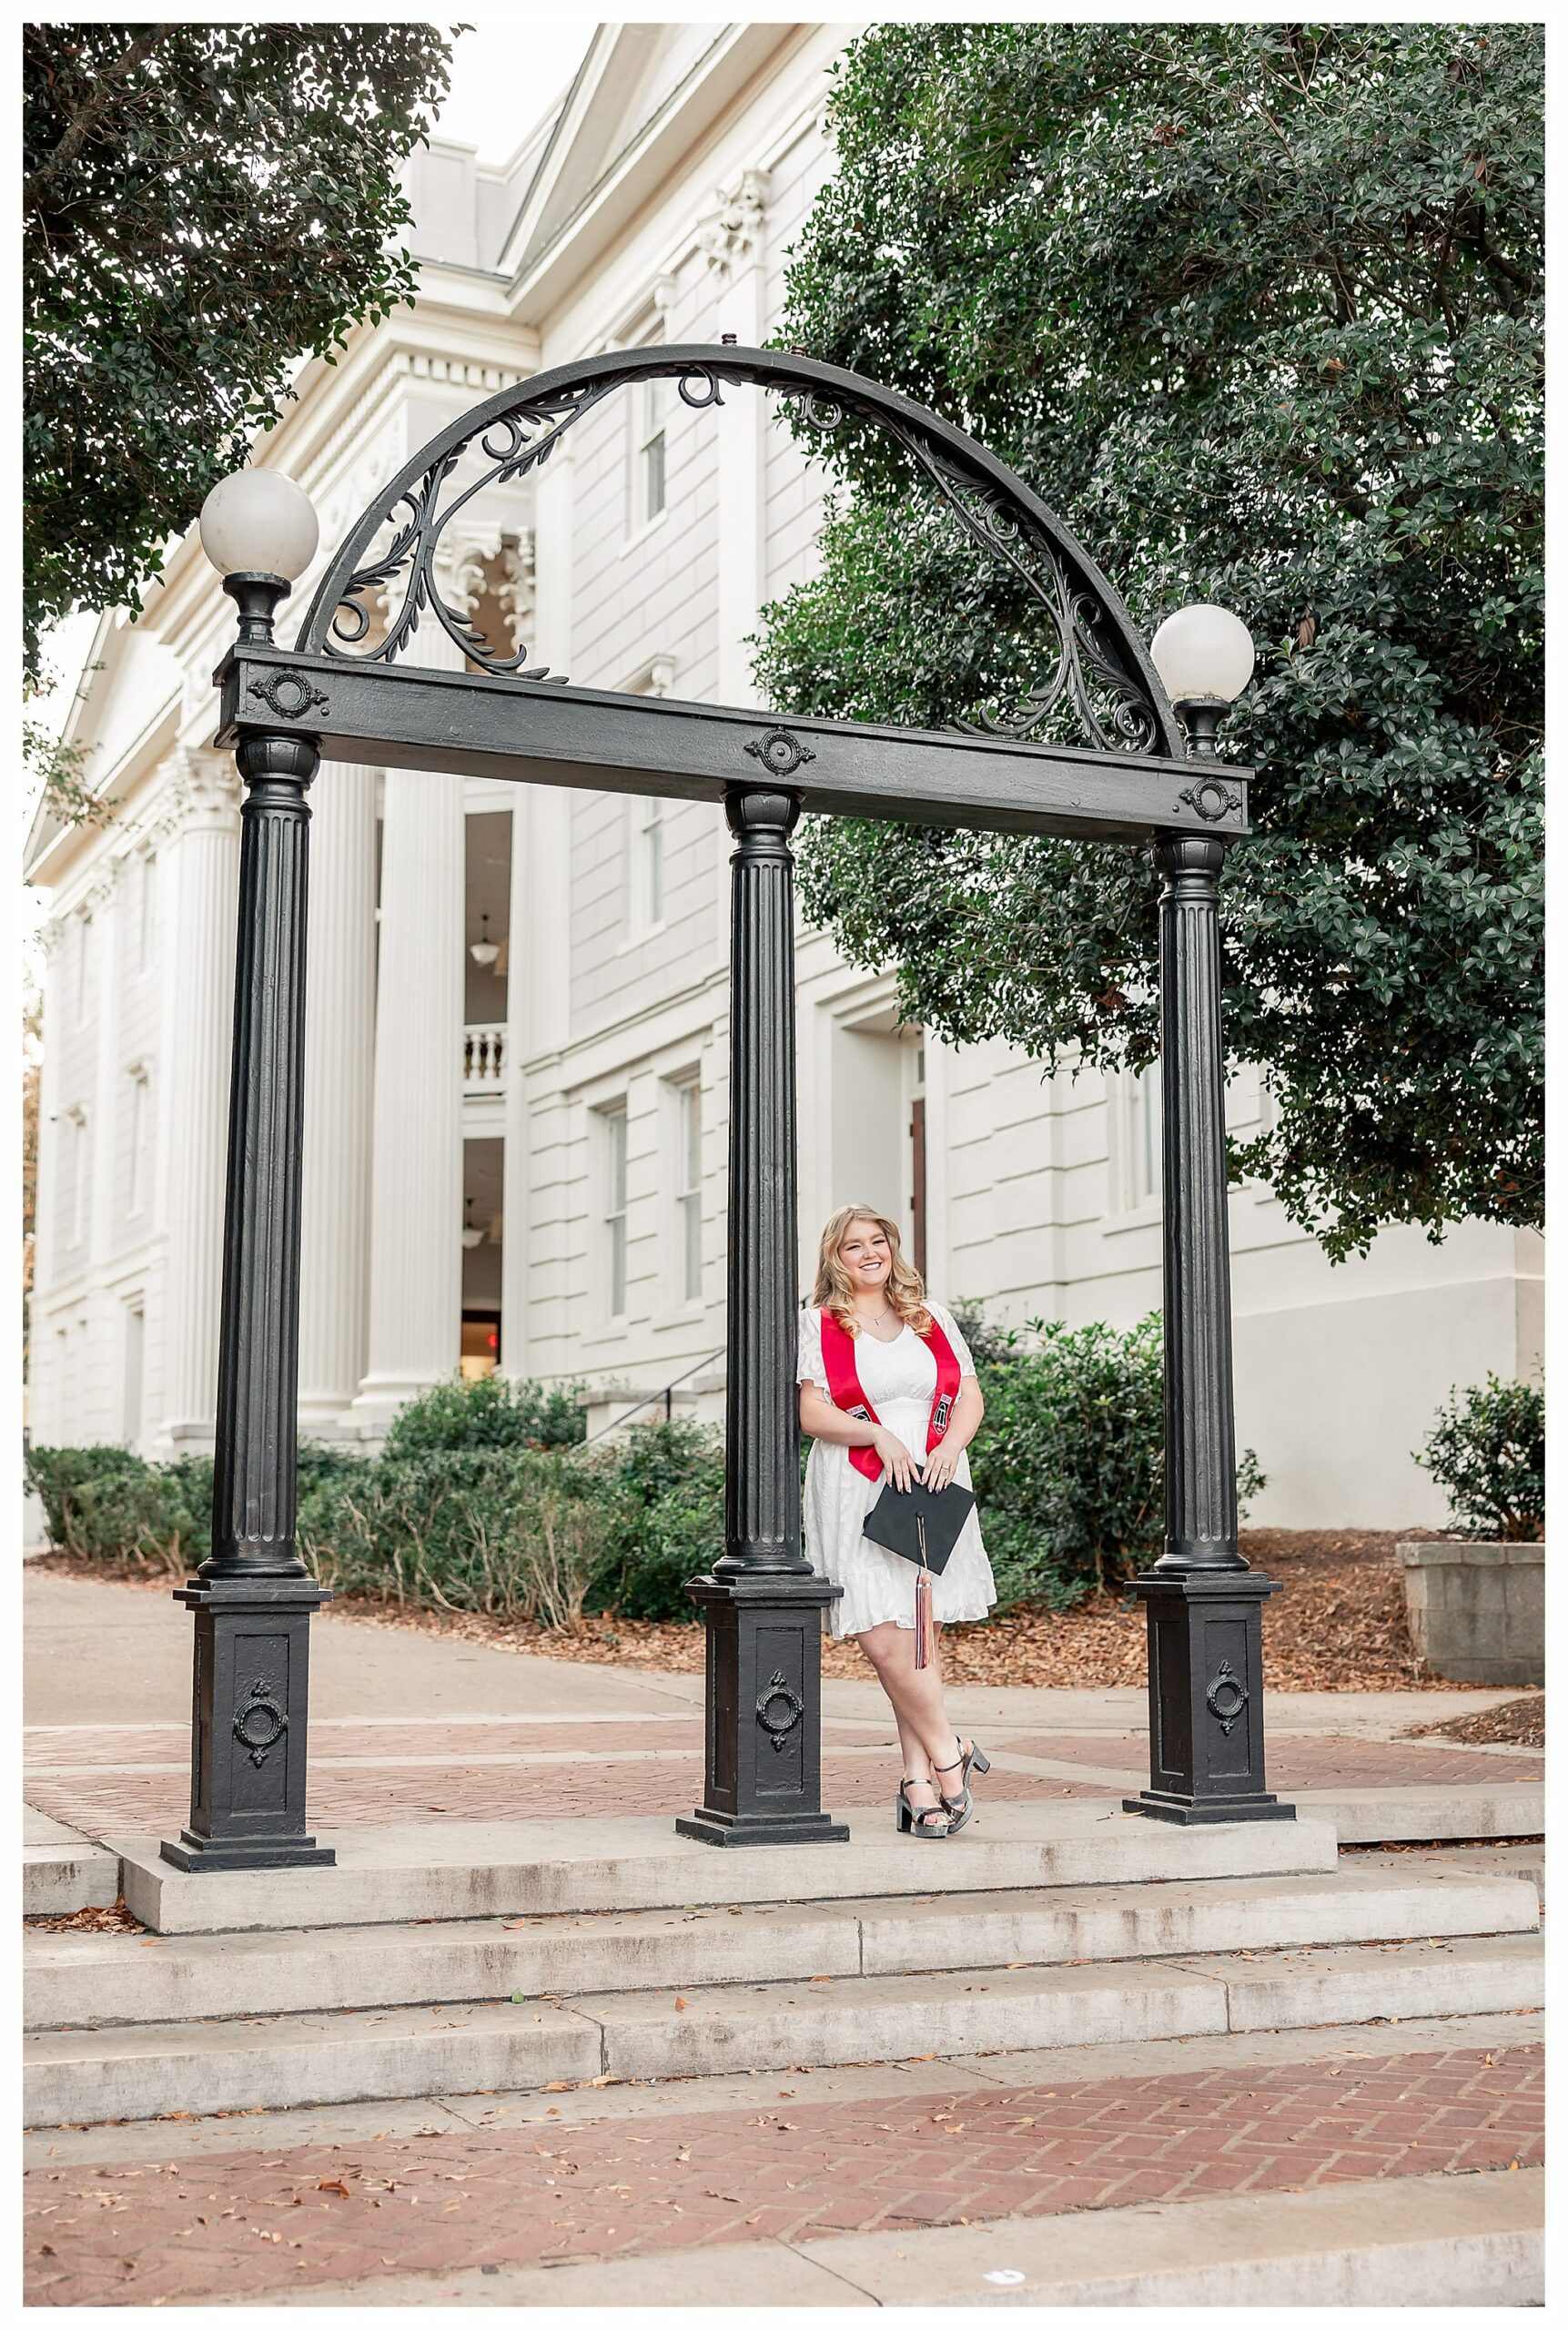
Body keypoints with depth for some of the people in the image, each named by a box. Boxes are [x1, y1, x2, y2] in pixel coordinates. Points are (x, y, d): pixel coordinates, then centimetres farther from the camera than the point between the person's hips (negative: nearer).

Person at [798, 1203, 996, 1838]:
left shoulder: (931, 1316, 15)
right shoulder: (819, 1324, 5)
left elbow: (970, 1396, 12)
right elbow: (812, 1413, -3)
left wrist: (950, 1445, -8)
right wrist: (880, 1436, -17)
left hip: (935, 1490, 3)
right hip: (858, 1495, -2)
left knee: (919, 1631, 1)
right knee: (884, 1639, -11)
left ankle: (919, 1781, 6)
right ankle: (949, 1754, 5)